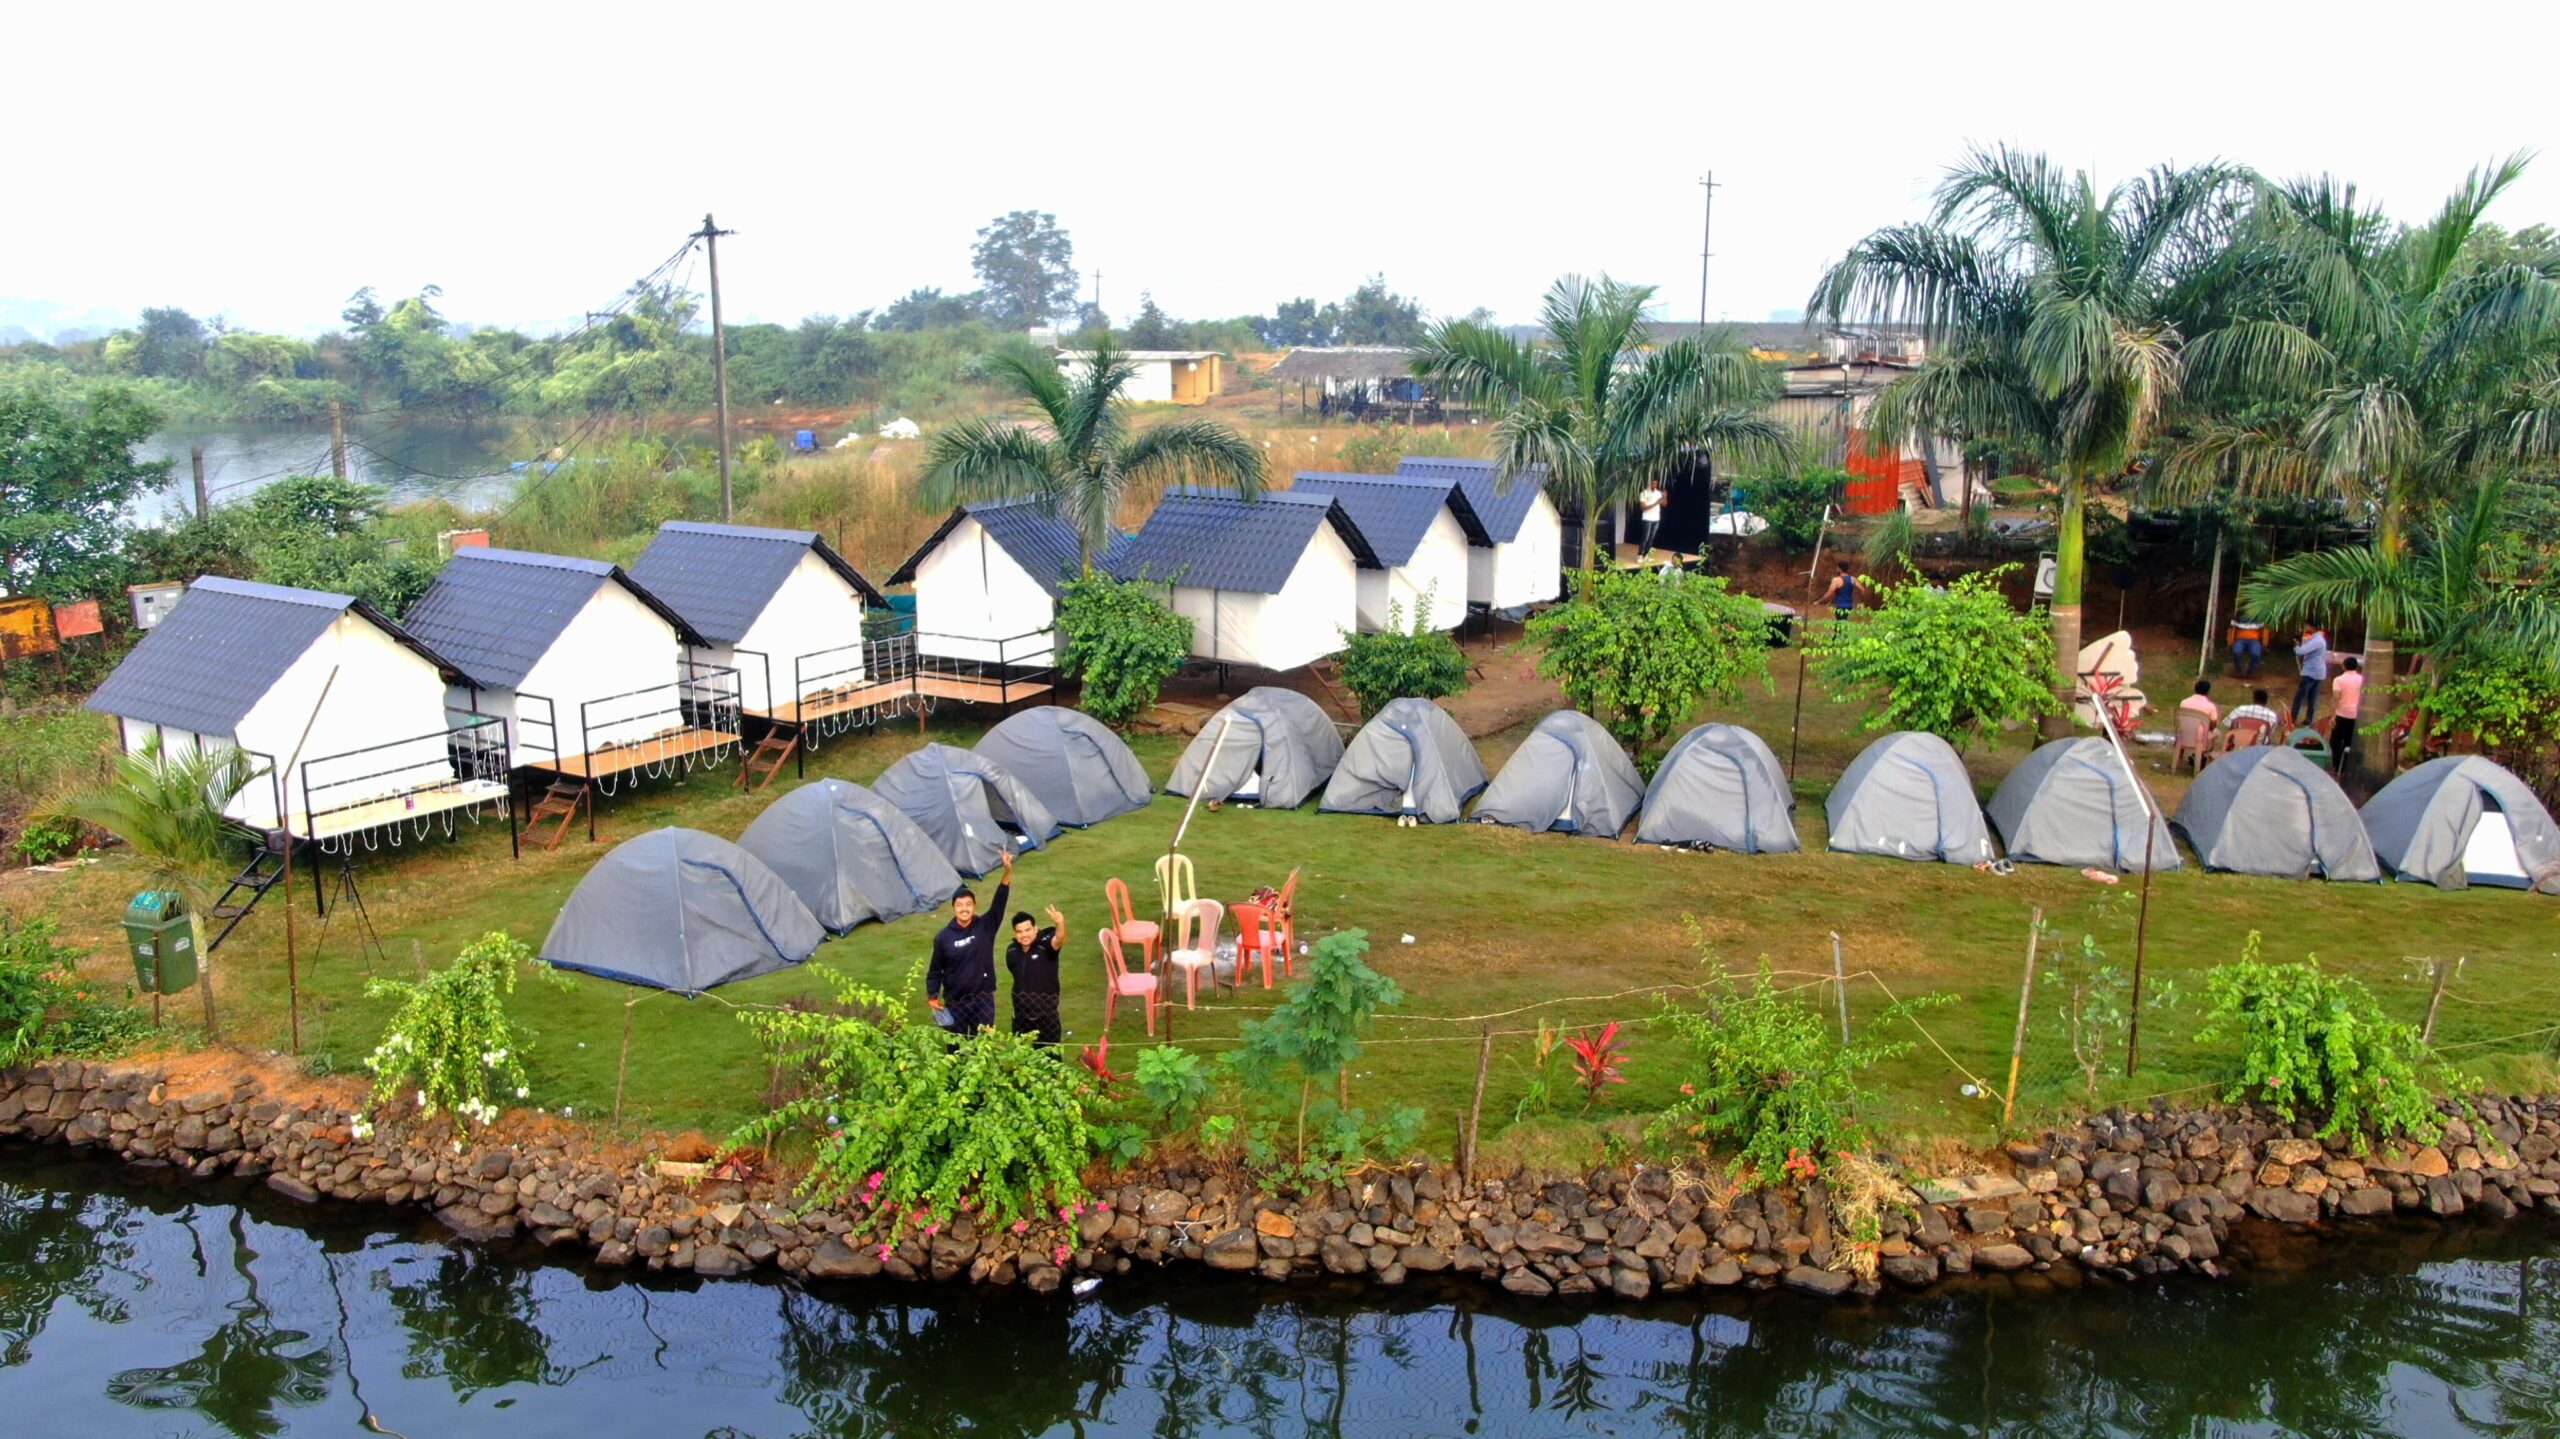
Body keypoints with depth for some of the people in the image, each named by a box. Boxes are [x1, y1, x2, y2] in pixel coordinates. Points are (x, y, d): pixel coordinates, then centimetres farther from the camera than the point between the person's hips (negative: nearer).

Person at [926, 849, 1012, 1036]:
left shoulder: (986, 927, -5)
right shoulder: (943, 937, -5)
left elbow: (1000, 901, -19)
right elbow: (935, 970, 3)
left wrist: (1008, 871, -32)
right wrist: (932, 996, -8)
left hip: (983, 1000, 0)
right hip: (955, 1002, 0)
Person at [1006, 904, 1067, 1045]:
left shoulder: (1045, 945, -17)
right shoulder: (1011, 951, -2)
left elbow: (1057, 939, -40)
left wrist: (1060, 924, -61)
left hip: (1046, 1015, -4)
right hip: (1021, 1016, 5)